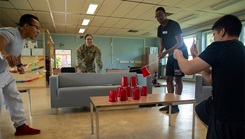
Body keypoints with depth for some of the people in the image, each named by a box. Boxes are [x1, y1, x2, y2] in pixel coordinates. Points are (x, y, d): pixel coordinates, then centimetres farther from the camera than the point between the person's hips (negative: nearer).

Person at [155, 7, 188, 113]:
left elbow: (179, 43, -21)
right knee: (168, 78, 4)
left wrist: (166, 52, -30)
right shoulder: (160, 28, 6)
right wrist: (160, 52, -7)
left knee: (178, 78, -9)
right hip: (171, 54, 8)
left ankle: (176, 105, -3)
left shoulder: (174, 25, -17)